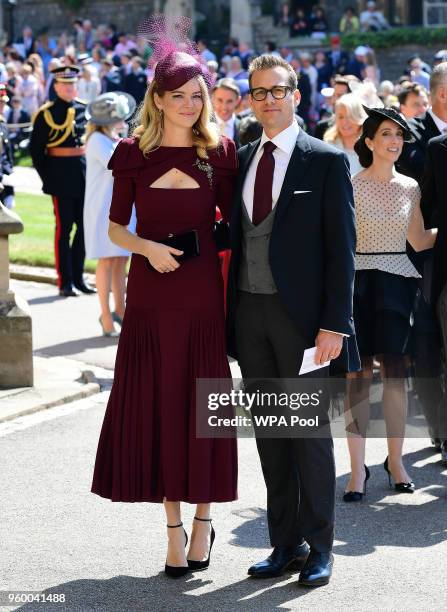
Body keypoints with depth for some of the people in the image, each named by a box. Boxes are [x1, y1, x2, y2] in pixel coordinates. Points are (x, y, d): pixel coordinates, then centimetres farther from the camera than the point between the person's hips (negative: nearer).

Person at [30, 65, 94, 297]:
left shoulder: (85, 109, 9)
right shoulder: (46, 114, -4)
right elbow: (36, 149, -3)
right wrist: (47, 178, -7)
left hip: (85, 173, 5)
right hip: (61, 177, -5)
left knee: (86, 225, 7)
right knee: (64, 228, -2)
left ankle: (78, 277, 18)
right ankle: (65, 282, 3)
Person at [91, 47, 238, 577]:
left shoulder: (219, 152, 3)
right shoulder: (134, 153, 2)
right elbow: (115, 227, 6)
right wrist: (147, 247, -13)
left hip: (202, 291, 0)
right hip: (150, 293, 0)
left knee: (201, 404, 3)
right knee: (156, 405, 1)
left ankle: (202, 519, 18)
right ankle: (174, 527, 11)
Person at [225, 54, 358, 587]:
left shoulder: (327, 162, -4)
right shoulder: (240, 161, 12)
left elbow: (340, 248, -7)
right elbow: (235, 239, 14)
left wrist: (334, 324, -13)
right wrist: (229, 313, 7)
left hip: (301, 315, -5)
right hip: (249, 313, 5)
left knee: (310, 432, 2)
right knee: (269, 432, 9)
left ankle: (318, 548, 11)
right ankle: (285, 543, 18)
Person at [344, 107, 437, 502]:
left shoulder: (409, 188, 10)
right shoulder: (350, 186, -2)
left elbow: (420, 241, 17)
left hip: (397, 282, 3)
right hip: (359, 281, -3)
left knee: (395, 369, 4)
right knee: (359, 372, -3)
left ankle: (396, 459, 14)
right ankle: (358, 468, 0)